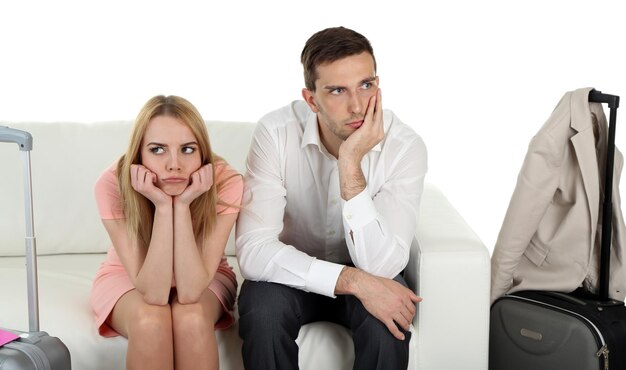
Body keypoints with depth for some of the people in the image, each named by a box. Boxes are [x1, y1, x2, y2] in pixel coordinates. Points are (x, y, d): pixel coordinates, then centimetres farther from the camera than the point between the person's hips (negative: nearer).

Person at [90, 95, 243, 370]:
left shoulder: (225, 183, -28)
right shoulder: (113, 185, -29)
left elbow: (190, 291, -32)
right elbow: (154, 293, -33)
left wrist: (182, 205, -40)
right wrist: (162, 206, -41)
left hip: (203, 279, 1)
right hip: (127, 276, 0)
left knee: (191, 319, -32)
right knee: (150, 322, -32)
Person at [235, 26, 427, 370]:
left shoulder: (405, 146, -22)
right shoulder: (276, 133, -23)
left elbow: (381, 267, -29)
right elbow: (253, 251, -28)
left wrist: (351, 164, -38)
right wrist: (351, 280, -38)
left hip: (368, 275, 0)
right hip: (294, 273, 0)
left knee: (387, 322, -31)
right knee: (262, 309, -31)